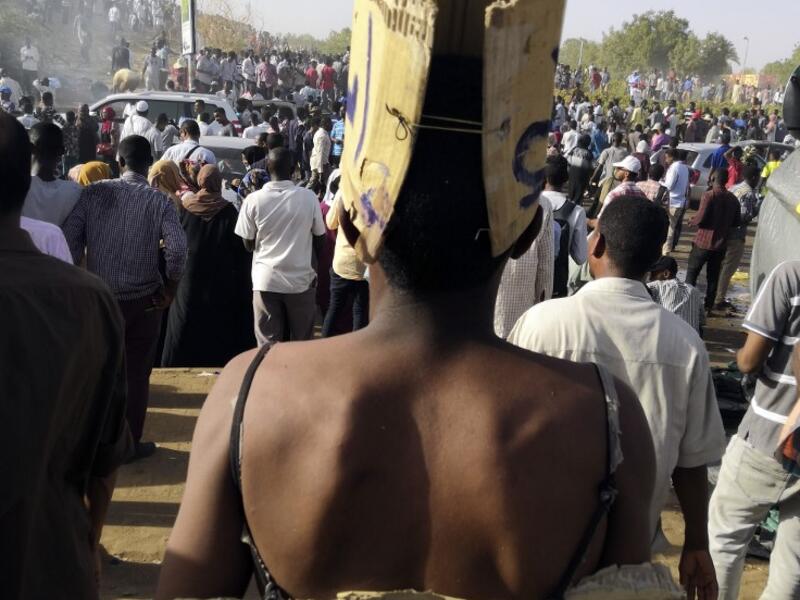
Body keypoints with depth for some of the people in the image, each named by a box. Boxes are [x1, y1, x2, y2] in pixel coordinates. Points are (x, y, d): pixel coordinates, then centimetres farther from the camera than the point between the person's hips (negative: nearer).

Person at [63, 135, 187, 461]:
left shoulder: (93, 193, -3)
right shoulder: (158, 201, -8)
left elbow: (69, 239, -9)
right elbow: (178, 249, -19)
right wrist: (169, 289, -5)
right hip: (143, 300, -2)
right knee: (136, 373, 10)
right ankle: (130, 443, 19)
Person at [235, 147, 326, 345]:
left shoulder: (253, 200, -9)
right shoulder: (309, 197, -8)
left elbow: (248, 245, 0)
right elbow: (319, 239, 1)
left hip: (265, 281, 0)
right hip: (301, 279, 0)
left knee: (268, 345, 7)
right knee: (302, 344, 14)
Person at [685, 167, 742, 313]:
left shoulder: (709, 196, -16)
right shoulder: (733, 199, 1)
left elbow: (700, 219, -19)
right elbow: (737, 222, 7)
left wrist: (692, 220, 1)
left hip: (704, 241, -5)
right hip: (721, 244, 5)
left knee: (692, 272, 9)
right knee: (713, 276, 13)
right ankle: (709, 305, 18)